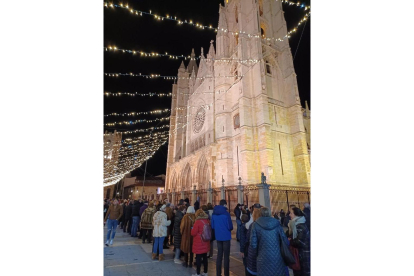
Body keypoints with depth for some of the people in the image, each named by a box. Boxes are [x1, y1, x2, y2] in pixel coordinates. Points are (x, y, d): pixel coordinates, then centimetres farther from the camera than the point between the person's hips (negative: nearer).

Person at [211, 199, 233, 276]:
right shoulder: (226, 213, -17)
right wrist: (230, 228, 5)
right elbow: (230, 226, -16)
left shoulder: (214, 213, 0)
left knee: (219, 255, 16)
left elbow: (212, 226, 5)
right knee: (226, 255, 7)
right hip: (226, 236, -5)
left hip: (218, 237, 5)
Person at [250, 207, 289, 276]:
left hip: (264, 258, -2)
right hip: (278, 258, 2)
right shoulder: (276, 224, 2)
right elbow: (285, 241, -1)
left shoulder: (256, 225, -3)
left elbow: (253, 244, -7)